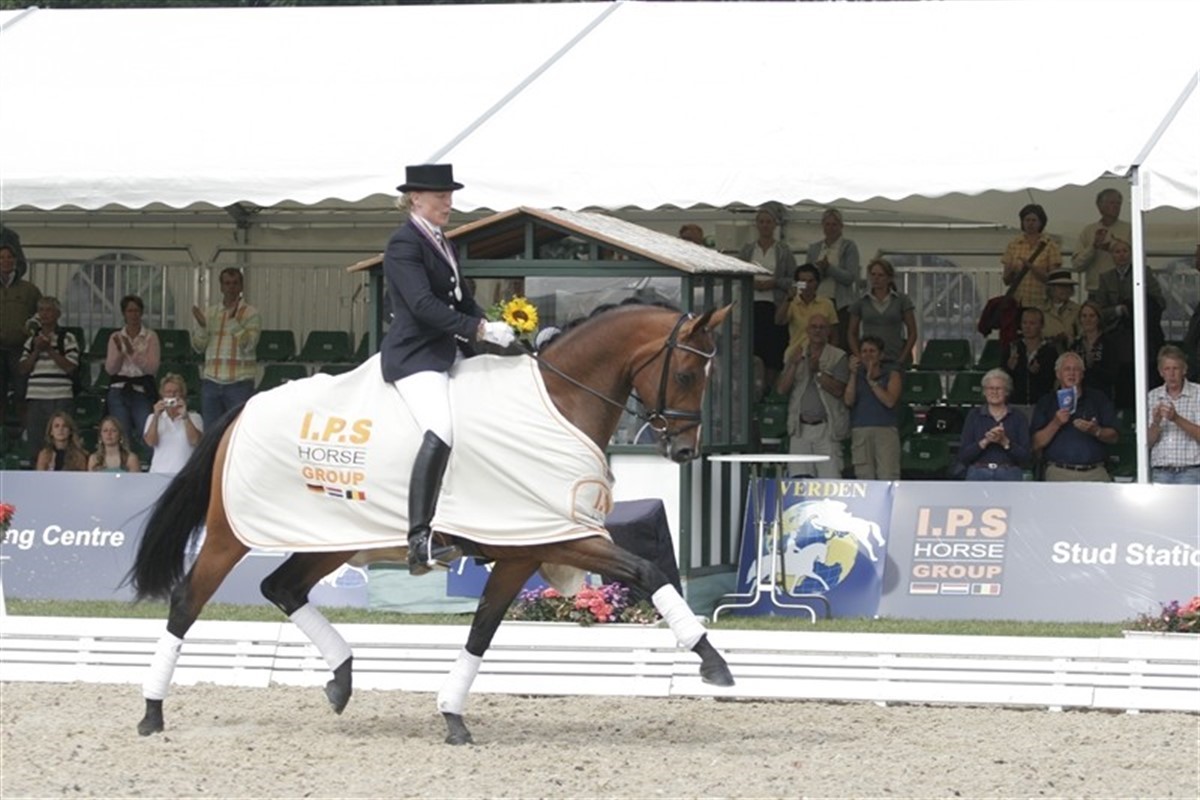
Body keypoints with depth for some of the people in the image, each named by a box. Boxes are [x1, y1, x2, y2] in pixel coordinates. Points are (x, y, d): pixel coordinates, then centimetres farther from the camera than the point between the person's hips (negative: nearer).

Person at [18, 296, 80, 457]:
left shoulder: (67, 339, 3)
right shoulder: (32, 340, 15)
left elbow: (70, 367, -7)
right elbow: (23, 369, 8)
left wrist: (50, 350, -10)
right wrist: (37, 351, -5)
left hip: (60, 398, -4)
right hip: (35, 397, 4)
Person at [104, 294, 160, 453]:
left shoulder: (150, 337, 5)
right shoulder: (116, 337, 12)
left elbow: (152, 367, -6)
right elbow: (110, 369, 4)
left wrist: (133, 352, -17)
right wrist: (119, 351, -13)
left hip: (142, 391, -2)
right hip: (119, 391, 2)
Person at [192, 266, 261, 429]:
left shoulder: (251, 313, 1)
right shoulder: (210, 313, 13)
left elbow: (248, 344, -12)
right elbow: (198, 346, 9)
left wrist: (233, 320, -21)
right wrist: (201, 325, -9)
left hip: (239, 383, -4)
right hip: (211, 381, 4)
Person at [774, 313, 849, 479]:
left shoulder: (837, 357, 3)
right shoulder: (795, 356, 14)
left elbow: (838, 390, -8)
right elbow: (781, 389, 5)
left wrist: (818, 372, -15)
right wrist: (793, 365, -7)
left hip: (825, 427, -4)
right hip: (800, 429, 4)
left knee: (829, 477, -12)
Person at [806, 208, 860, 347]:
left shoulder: (849, 247, 4)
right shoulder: (814, 248, 16)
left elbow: (850, 278, -5)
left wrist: (828, 268, -16)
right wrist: (818, 270, -9)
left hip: (841, 305, -3)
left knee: (841, 343, -12)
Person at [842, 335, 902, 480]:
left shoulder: (891, 374, 9)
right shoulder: (857, 374, 16)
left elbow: (890, 401, -6)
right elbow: (848, 401, 2)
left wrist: (871, 381, -5)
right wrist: (853, 374, -3)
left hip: (886, 430, -3)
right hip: (860, 431, 3)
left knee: (888, 477, -14)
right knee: (865, 477, 0)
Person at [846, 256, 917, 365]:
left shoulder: (902, 300, 5)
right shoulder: (861, 302, 9)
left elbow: (912, 333, 6)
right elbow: (852, 334, 13)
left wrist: (902, 358, -4)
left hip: (894, 360, -1)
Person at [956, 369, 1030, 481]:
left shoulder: (1018, 418, 8)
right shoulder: (974, 416, 10)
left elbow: (1025, 458, 2)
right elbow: (962, 456, 2)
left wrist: (1005, 442, -15)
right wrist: (985, 441, -13)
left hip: (1009, 477, 0)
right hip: (979, 476, 0)